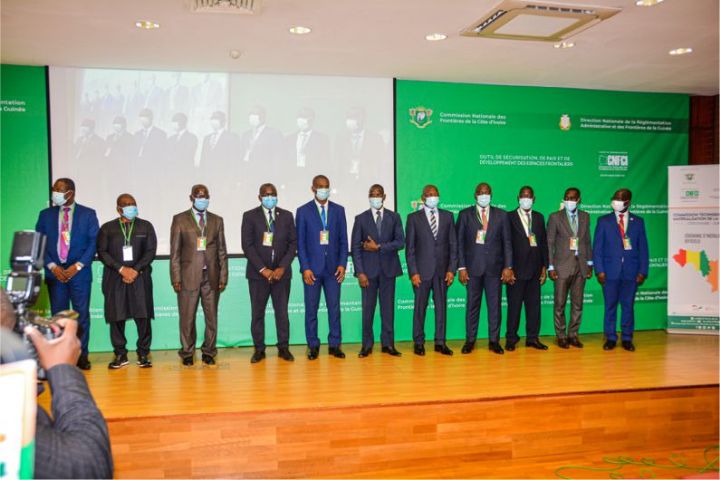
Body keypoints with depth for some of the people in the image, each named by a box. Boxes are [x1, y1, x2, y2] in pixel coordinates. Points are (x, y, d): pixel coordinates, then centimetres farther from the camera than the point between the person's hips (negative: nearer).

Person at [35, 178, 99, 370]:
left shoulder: (88, 214, 2)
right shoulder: (46, 215, 9)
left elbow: (93, 243, -2)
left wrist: (77, 266, -10)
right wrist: (52, 266, -6)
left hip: (79, 273, -2)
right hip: (54, 273, 2)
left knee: (82, 315, 1)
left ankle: (81, 356, 9)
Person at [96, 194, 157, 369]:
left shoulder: (146, 226, 10)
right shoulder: (107, 228, 9)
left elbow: (150, 251, 4)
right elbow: (102, 252, 2)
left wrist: (135, 270, -8)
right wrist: (121, 269, -10)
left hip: (140, 277, 0)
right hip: (114, 278, 0)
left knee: (143, 316, -4)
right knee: (116, 317, 0)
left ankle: (143, 354, 6)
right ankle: (120, 355, 11)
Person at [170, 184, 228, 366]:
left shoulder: (217, 220, 11)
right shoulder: (179, 219, 4)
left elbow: (222, 250, 9)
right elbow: (175, 251, 1)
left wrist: (223, 276, 2)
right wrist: (176, 277, -6)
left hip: (211, 276, 2)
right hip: (189, 276, -2)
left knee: (211, 317, 6)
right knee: (187, 318, 3)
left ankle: (209, 352, 18)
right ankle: (187, 353, 16)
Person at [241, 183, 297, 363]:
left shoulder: (286, 216, 7)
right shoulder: (250, 216, 0)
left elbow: (293, 243, 4)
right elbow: (247, 245, -6)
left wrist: (282, 267, -8)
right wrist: (263, 269, -12)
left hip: (281, 272, 1)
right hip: (258, 273, -1)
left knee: (282, 311, 5)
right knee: (257, 313, 4)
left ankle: (283, 347, 15)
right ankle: (259, 349, 13)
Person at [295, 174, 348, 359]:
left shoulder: (338, 210, 8)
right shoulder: (303, 211, 2)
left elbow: (343, 240, 7)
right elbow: (300, 242, -1)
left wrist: (342, 264, -3)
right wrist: (305, 268, -9)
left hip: (333, 267, 2)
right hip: (312, 268, -1)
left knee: (334, 308, 3)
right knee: (311, 309, 4)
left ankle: (334, 345, 13)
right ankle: (313, 346, 14)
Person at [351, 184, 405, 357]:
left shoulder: (394, 217, 7)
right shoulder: (361, 219, 4)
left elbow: (400, 242, -2)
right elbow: (355, 247, 0)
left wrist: (379, 247, -10)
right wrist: (360, 272, -9)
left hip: (388, 268, 1)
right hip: (368, 269, -1)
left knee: (388, 307, 4)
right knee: (368, 308, 2)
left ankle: (388, 343, 12)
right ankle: (367, 345, 10)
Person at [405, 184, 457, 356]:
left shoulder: (447, 216, 9)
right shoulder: (413, 218, 2)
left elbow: (453, 244, 7)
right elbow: (409, 248, 0)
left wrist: (451, 269, -1)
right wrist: (413, 272, -8)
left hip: (442, 270, 2)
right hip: (422, 270, -2)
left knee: (441, 306, 5)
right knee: (420, 307, 3)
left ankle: (440, 342, 13)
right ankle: (418, 342, 12)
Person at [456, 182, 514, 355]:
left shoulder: (501, 215, 7)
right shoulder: (465, 215, 4)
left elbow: (507, 242, 6)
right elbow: (459, 242, 2)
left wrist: (508, 266, -2)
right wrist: (461, 267, -5)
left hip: (494, 267, 1)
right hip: (473, 266, -1)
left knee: (495, 305, 4)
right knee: (472, 304, 4)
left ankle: (494, 341, 13)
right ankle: (470, 340, 14)